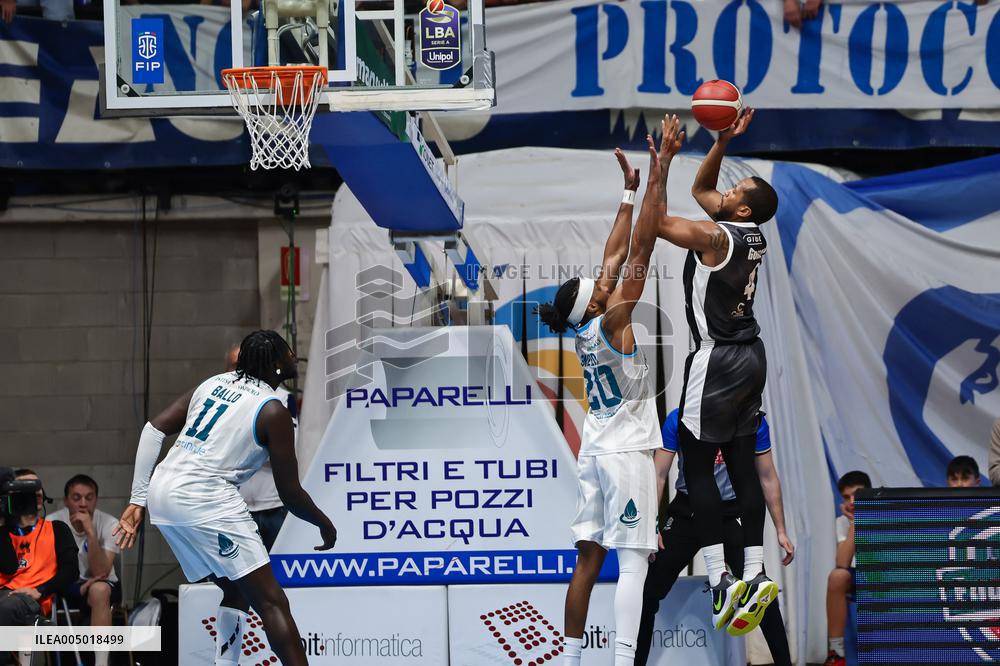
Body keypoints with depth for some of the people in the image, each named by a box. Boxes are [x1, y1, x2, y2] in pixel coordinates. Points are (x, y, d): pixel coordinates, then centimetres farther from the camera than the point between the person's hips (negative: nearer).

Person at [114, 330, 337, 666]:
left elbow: (154, 429, 10)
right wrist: (325, 525, 17)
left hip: (162, 492, 8)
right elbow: (290, 494, -2)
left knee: (236, 591, 20)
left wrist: (138, 499, 9)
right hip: (204, 499, -8)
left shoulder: (214, 383, 17)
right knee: (271, 601, -6)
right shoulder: (273, 411, -4)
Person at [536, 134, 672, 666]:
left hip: (594, 452, 8)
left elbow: (615, 256, 15)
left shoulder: (584, 331, 7)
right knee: (632, 561, -11)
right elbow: (640, 251, -16)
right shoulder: (611, 322, -12)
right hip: (626, 453, -8)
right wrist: (656, 176, -16)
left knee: (588, 560, 8)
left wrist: (629, 192, 19)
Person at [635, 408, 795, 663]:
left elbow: (768, 478, 6)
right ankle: (636, 662, 12)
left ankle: (784, 662, -4)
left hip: (730, 515, 0)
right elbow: (659, 475, -3)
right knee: (649, 592, -1)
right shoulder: (678, 419, -5)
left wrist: (781, 530, 4)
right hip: (686, 513, 0)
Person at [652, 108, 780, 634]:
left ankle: (720, 581, -11)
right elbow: (700, 190, 22)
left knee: (697, 466, -4)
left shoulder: (715, 235, -18)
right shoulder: (752, 235, 7)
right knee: (741, 465, 8)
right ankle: (754, 574, 4)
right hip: (749, 357, 9)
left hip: (717, 362, -8)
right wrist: (722, 142, 13)